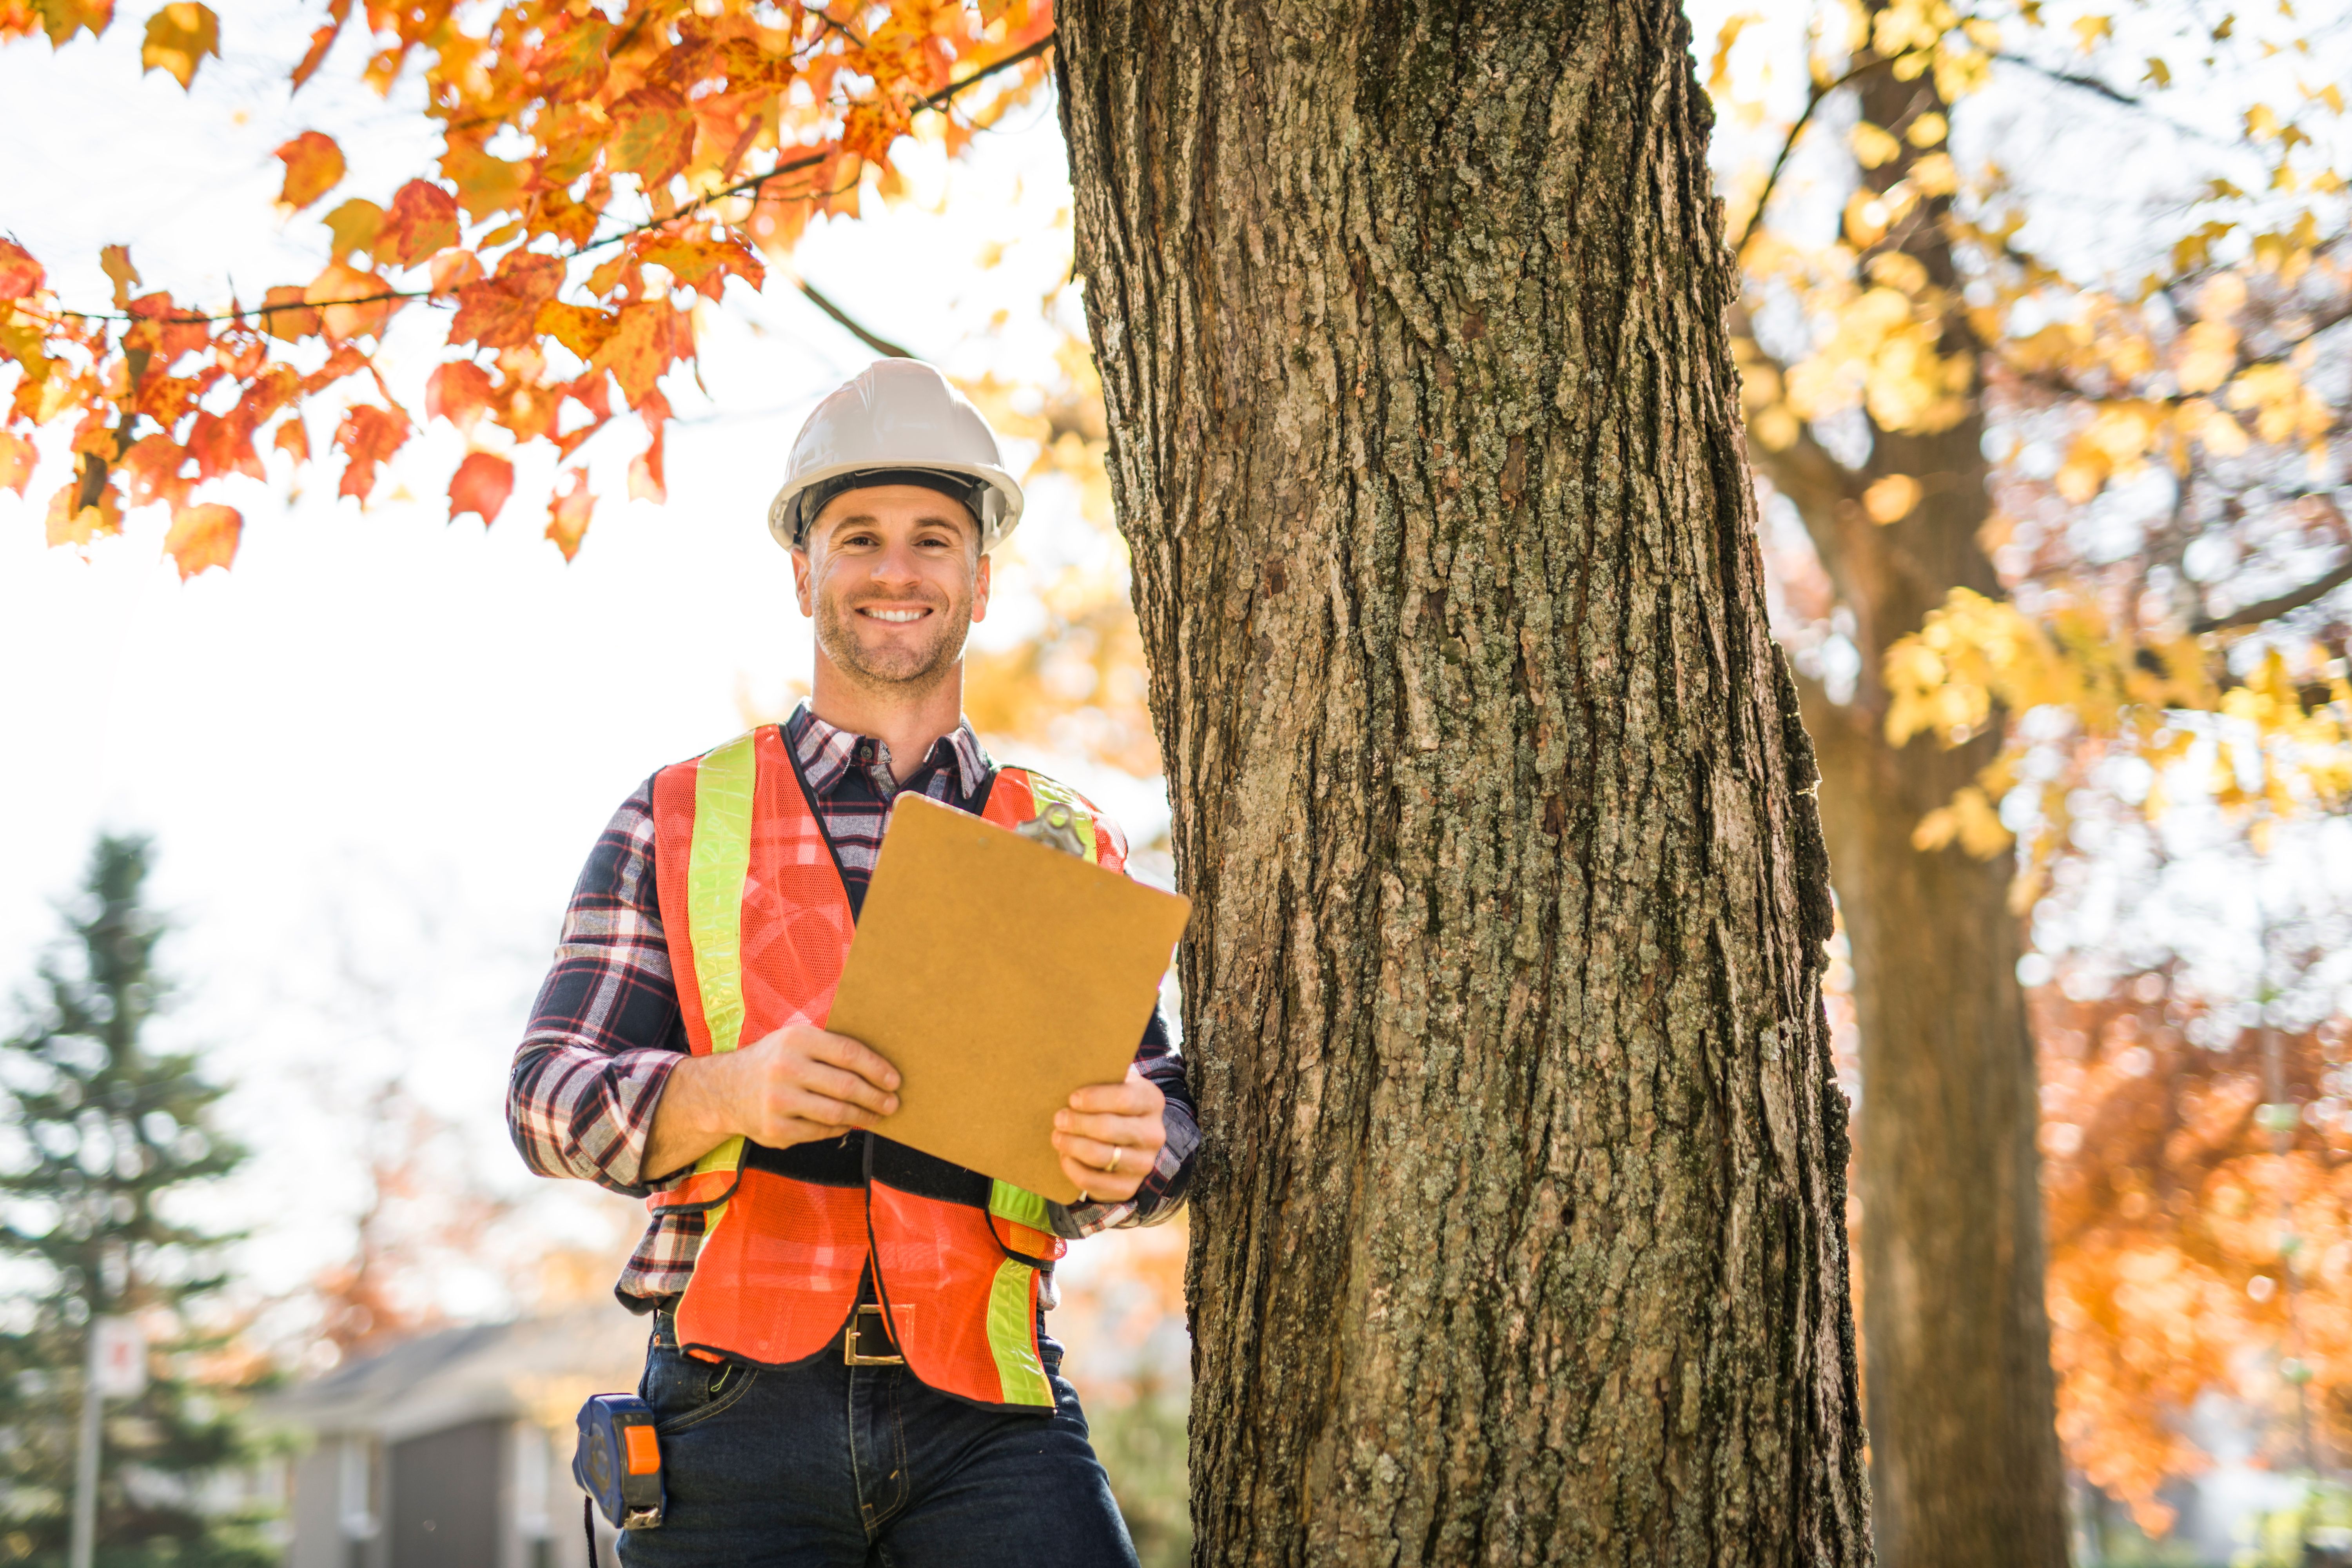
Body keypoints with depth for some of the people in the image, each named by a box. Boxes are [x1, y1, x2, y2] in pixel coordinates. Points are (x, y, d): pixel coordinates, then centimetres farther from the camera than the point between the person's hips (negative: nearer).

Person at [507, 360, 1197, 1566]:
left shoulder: (1070, 847, 16)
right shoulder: (678, 822, 12)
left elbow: (1154, 1090, 11)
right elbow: (549, 1095, 4)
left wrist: (1133, 1146, -15)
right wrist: (729, 1091, -18)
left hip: (985, 1420, 1)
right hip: (738, 1410, 0)